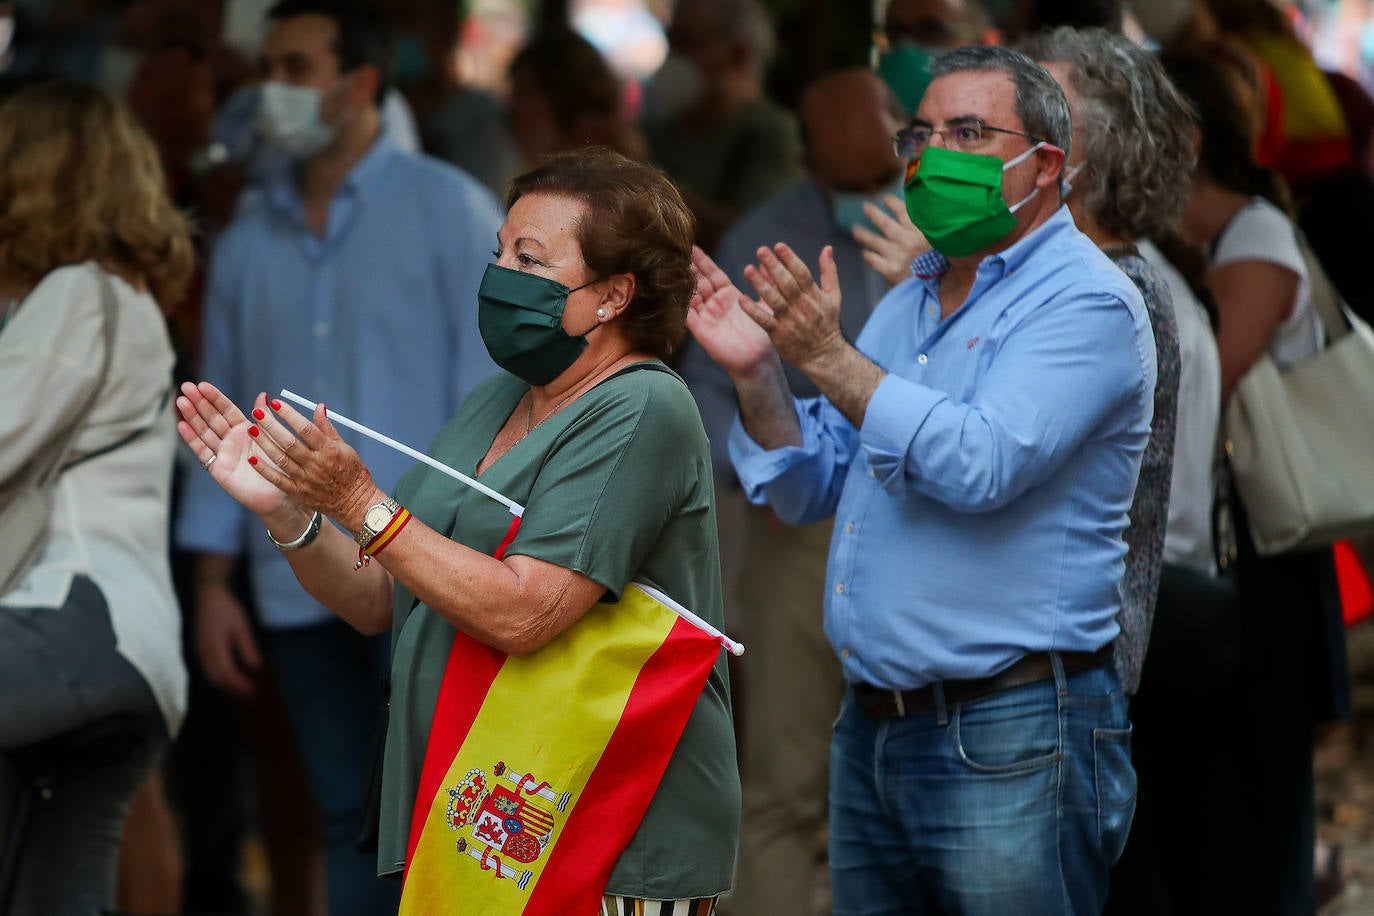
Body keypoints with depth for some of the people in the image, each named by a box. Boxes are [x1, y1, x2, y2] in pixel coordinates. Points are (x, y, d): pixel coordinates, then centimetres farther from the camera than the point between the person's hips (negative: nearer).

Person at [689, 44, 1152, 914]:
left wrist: (828, 356, -23)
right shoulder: (908, 305, 17)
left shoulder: (1086, 303, -9)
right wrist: (758, 374, 0)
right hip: (871, 727, 8)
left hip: (1008, 740, -8)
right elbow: (810, 489, 17)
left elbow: (982, 465, -25)